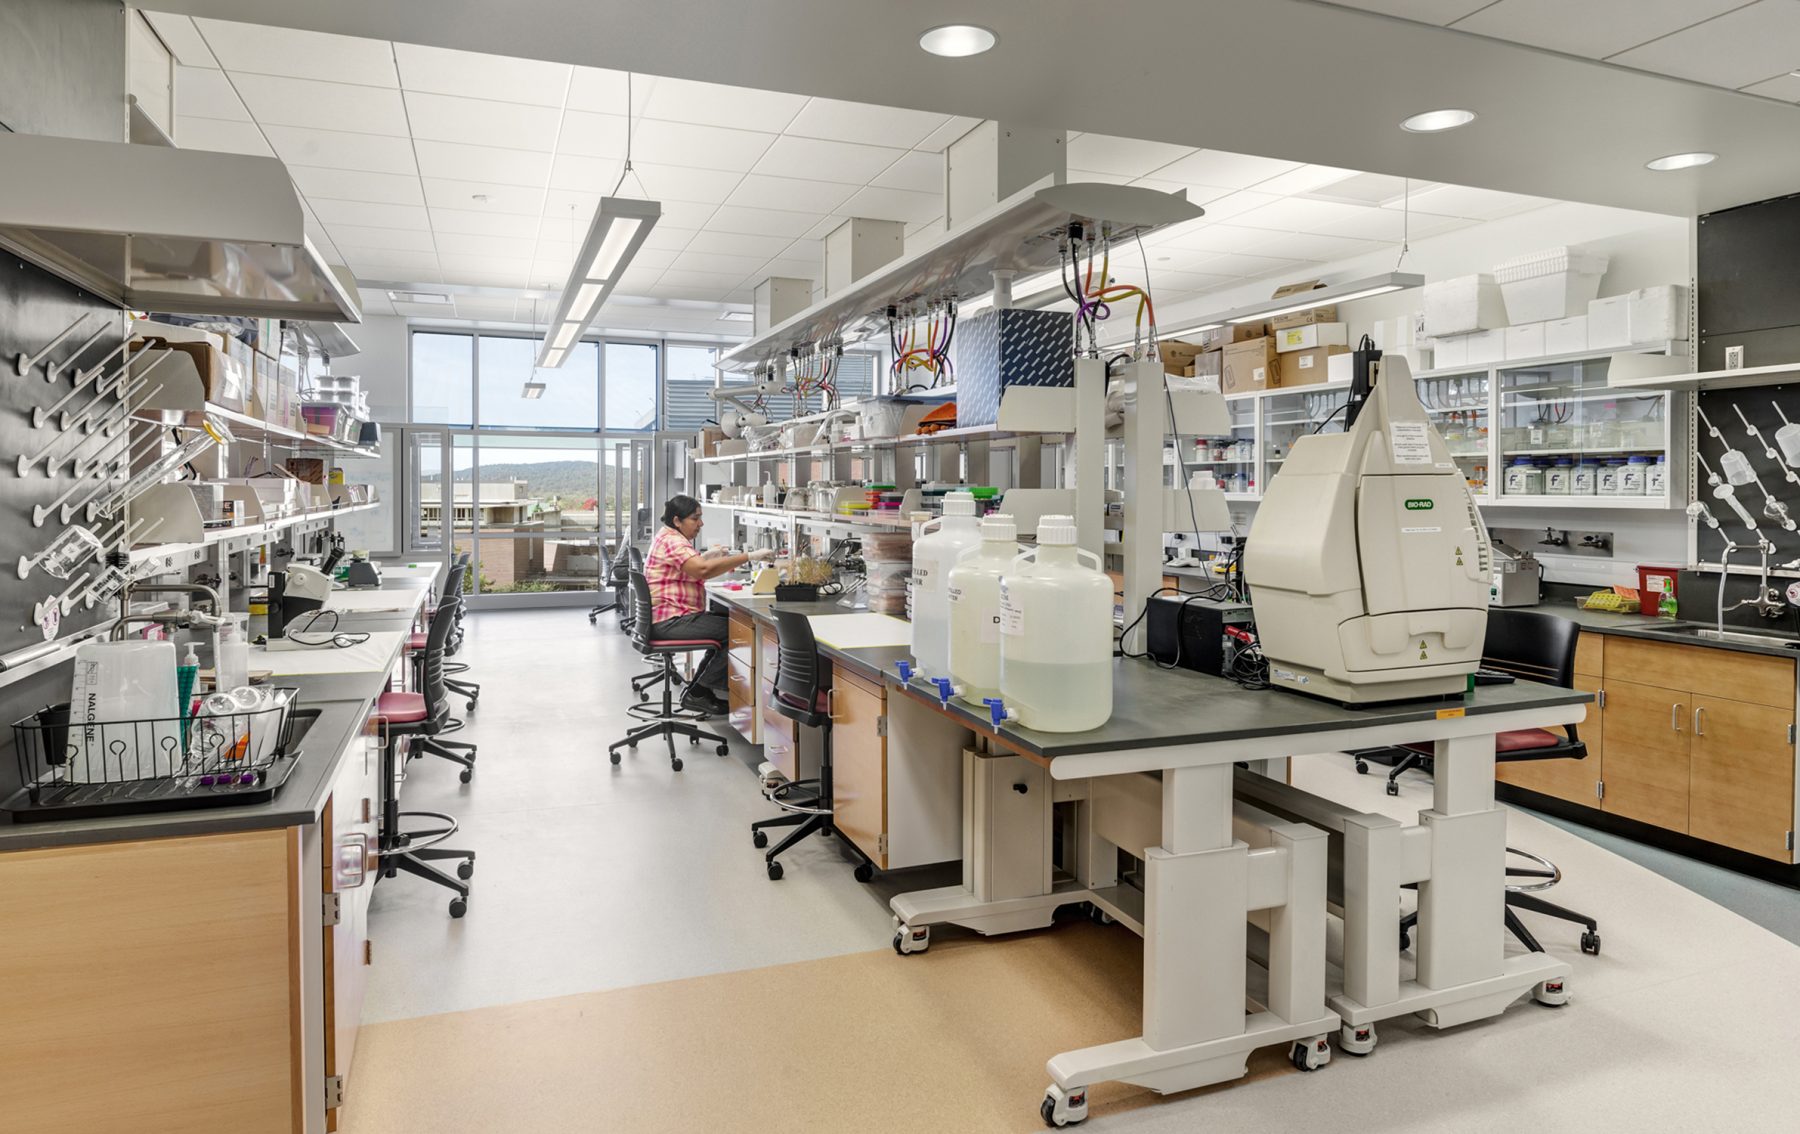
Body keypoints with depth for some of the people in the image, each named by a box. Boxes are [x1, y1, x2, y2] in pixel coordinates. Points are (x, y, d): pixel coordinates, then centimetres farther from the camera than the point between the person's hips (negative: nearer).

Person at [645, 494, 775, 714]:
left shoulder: (668, 537, 17)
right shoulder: (671, 541, -17)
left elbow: (690, 569, 26)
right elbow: (703, 570, -32)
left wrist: (707, 556, 8)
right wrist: (749, 557, -31)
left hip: (673, 616, 11)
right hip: (670, 620, -11)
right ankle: (697, 694, -6)